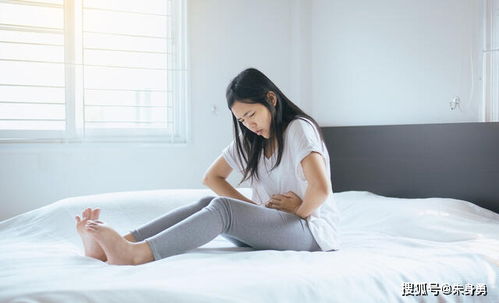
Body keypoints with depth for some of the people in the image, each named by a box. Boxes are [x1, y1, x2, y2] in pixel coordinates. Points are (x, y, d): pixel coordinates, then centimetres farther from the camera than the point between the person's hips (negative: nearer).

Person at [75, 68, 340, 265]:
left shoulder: (299, 128, -11)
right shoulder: (249, 138, 14)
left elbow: (321, 189, -24)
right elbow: (212, 177, 12)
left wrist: (299, 212, -8)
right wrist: (253, 208, -2)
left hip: (312, 231, -7)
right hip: (268, 224, 7)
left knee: (222, 208, -30)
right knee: (207, 203, -20)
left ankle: (136, 254, -51)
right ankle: (107, 247, -36)